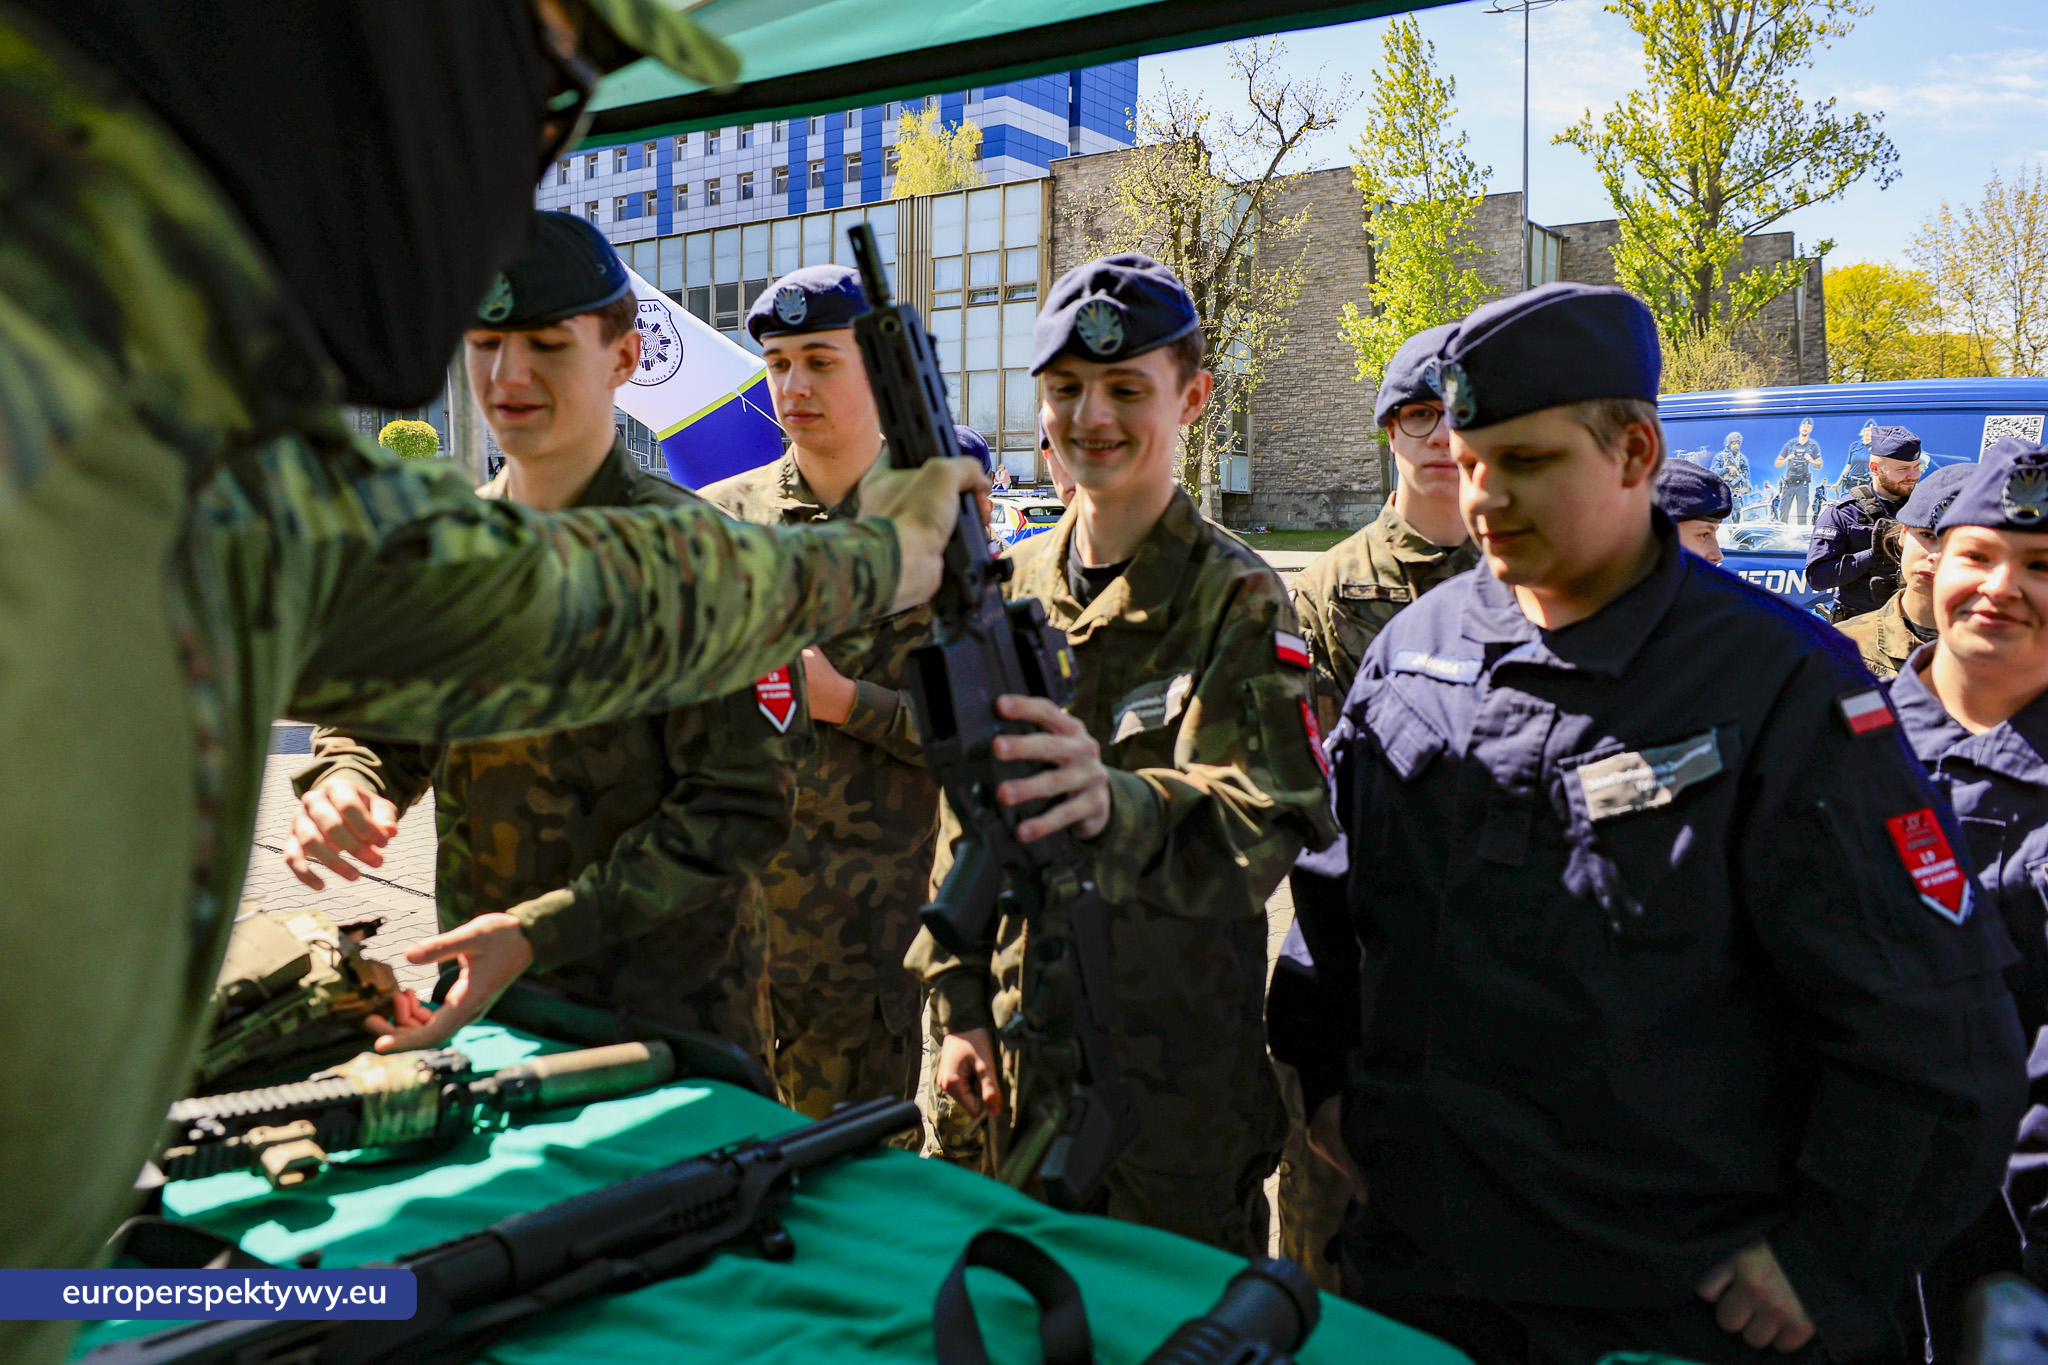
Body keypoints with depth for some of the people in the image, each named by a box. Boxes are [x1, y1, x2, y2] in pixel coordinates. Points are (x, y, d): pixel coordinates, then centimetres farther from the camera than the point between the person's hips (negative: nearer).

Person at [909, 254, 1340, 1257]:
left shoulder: (1235, 598, -9)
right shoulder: (1009, 584, 7)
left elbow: (1263, 826, -24)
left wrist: (1117, 804, -45)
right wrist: (959, 1007, 6)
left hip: (1174, 1089, -5)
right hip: (1008, 1059, 5)